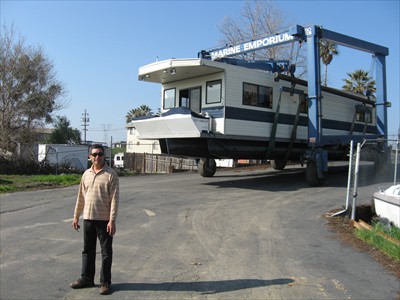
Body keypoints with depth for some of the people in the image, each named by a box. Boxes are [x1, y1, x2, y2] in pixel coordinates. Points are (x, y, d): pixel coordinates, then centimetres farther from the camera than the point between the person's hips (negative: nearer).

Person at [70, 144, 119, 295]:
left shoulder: (111, 174, -10)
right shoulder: (86, 174, 7)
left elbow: (114, 199, -14)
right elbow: (81, 197, 13)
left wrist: (112, 221, -19)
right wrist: (76, 216, 12)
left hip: (104, 220, -5)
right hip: (88, 219, 5)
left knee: (106, 252, 5)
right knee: (88, 250, 15)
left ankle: (105, 282, 16)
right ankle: (86, 279, 29)